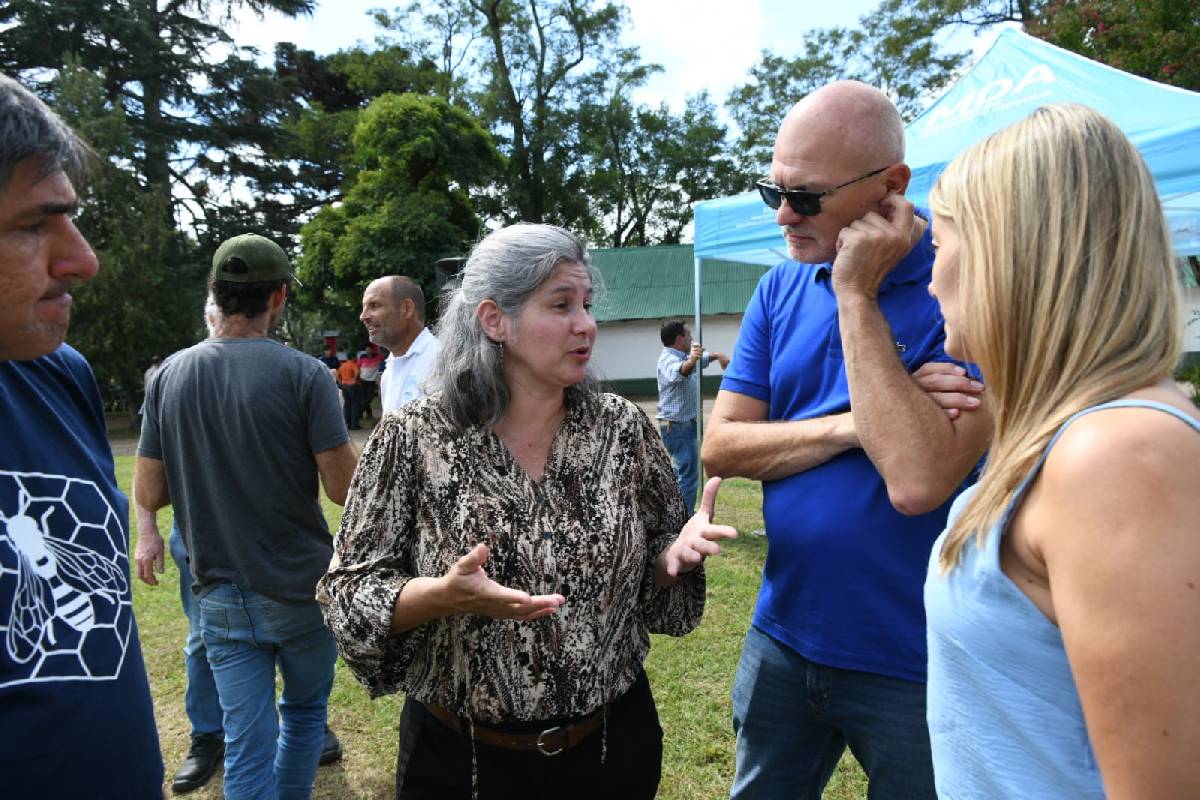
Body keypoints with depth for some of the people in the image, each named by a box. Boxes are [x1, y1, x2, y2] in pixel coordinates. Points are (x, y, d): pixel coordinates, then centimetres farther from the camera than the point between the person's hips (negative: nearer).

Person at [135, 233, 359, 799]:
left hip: (221, 597, 3)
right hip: (301, 587, -2)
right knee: (305, 710, 22)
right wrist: (338, 432, 2)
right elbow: (345, 489, -16)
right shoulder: (303, 374, -15)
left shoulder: (170, 374, -2)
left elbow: (149, 494, 1)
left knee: (246, 745, 11)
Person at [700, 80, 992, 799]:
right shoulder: (781, 289, 0)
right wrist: (850, 425, -19)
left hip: (914, 666, -4)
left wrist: (857, 294, -24)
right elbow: (721, 447, -4)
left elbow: (917, 482, -29)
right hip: (783, 640, 5)